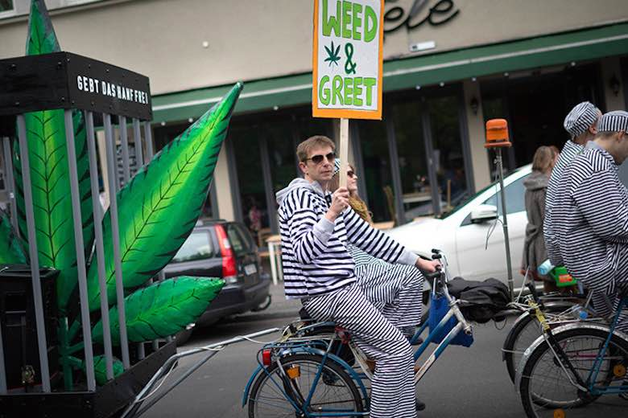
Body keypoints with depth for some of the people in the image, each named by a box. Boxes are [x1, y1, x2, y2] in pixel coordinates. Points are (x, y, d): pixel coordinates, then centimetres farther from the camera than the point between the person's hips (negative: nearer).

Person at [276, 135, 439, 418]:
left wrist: (418, 261, 19)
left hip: (341, 291, 10)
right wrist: (331, 214, -34)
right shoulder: (300, 196, -10)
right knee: (398, 350, -12)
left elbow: (367, 236, 20)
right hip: (330, 296, -10)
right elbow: (303, 252, -23)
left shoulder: (330, 199, 20)